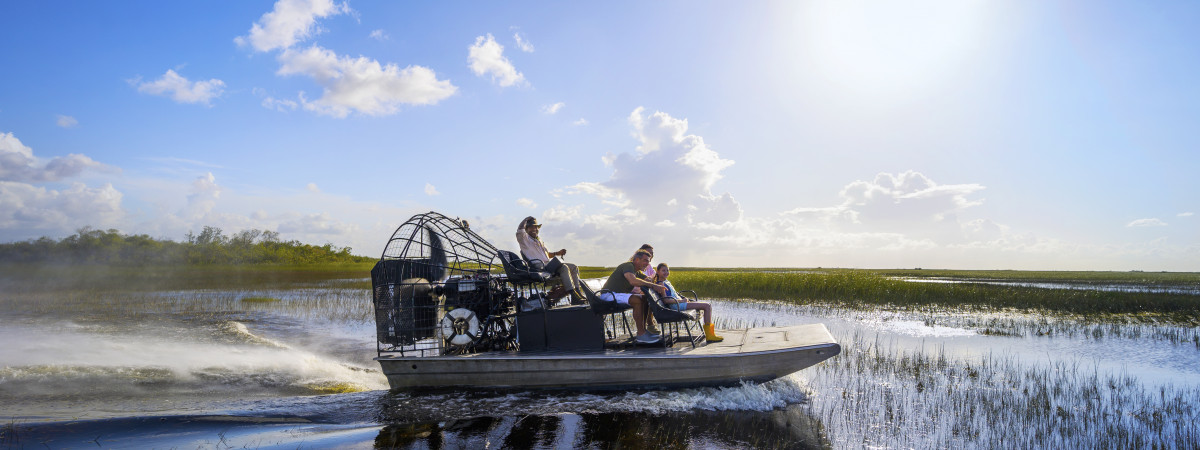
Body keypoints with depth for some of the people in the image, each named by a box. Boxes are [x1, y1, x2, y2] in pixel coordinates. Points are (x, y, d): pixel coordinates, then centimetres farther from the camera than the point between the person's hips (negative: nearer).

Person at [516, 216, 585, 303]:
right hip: (540, 268, -10)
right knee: (564, 268, -29)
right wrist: (527, 219, -7)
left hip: (548, 265, 10)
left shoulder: (538, 240, 25)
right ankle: (573, 294, -30)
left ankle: (577, 292, -2)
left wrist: (558, 253, 11)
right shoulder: (525, 239, -3)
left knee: (574, 267, 3)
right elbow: (520, 230, -24)